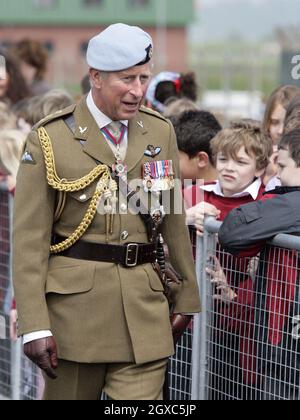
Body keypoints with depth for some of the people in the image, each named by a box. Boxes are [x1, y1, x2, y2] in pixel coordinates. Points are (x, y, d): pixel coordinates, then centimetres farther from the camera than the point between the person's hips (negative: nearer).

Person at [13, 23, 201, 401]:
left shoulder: (160, 132, 8)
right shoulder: (50, 139, -4)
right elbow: (29, 239, -7)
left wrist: (186, 296, 18)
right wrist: (34, 327, -12)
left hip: (144, 306, 2)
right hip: (75, 305, -2)